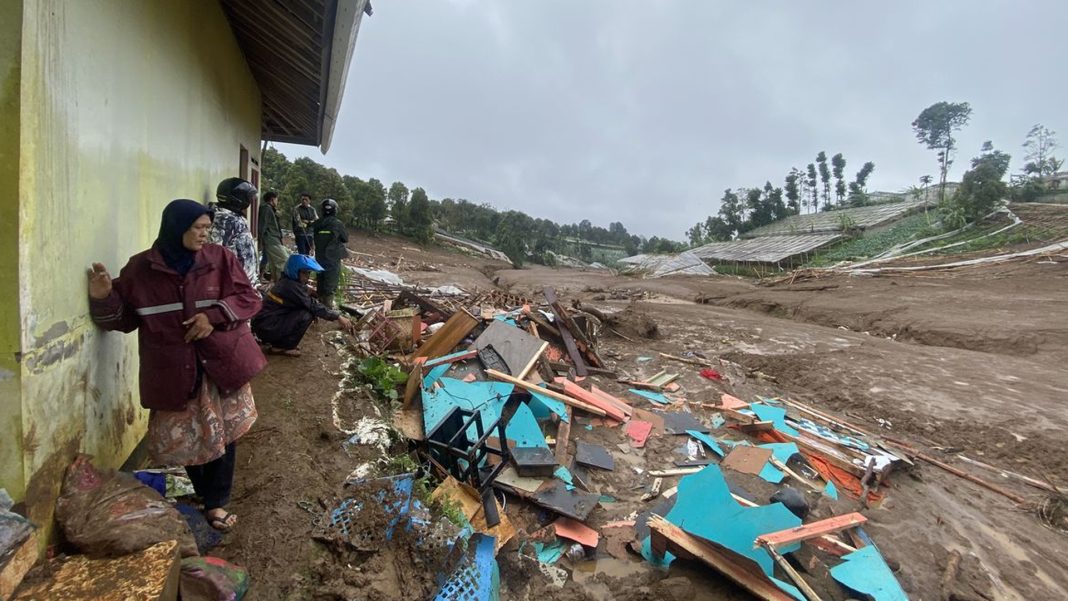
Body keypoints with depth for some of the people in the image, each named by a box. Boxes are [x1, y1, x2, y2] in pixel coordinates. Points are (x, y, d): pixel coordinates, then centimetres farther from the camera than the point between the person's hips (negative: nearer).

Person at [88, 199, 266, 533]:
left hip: (221, 362, 0)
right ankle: (205, 494, 37)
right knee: (183, 438, 12)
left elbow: (249, 298, -4)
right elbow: (124, 317, 5)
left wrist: (215, 315, -17)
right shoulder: (140, 268, -1)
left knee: (223, 433, 7)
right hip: (174, 370, 1)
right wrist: (103, 298, -14)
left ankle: (217, 503, 23)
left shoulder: (221, 259, -3)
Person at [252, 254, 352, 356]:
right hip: (266, 327, -9)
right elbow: (313, 306, -22)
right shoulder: (291, 286, -21)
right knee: (306, 315, -18)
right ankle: (280, 347, -6)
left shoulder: (288, 282, 8)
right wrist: (338, 317, -20)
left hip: (264, 323, 9)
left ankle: (274, 340, 15)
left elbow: (308, 303, 12)